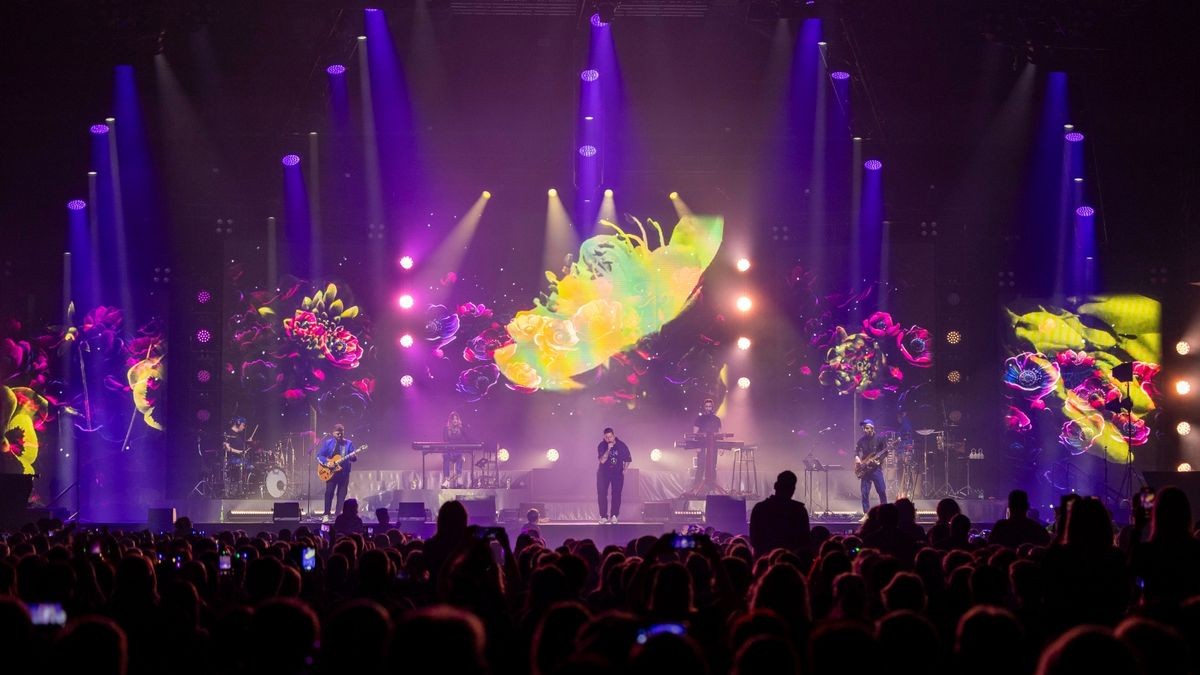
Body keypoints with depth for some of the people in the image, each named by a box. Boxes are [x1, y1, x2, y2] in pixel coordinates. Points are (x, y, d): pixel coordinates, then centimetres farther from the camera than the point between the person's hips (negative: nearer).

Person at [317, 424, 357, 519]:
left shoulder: (348, 443, 6)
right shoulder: (328, 443, 3)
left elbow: (353, 458, 1)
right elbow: (319, 456, 2)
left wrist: (353, 457, -22)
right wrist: (326, 463, -14)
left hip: (344, 472, 2)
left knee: (342, 494, 2)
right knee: (329, 492, -5)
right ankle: (326, 514, -1)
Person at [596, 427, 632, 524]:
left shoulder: (621, 445, -8)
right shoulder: (601, 446, -11)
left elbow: (628, 459, 7)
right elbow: (602, 460, -22)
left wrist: (624, 470, 3)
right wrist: (608, 449, -30)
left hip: (617, 472, 0)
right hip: (604, 473, 0)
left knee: (616, 494, -7)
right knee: (601, 494, -8)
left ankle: (614, 516, 1)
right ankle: (603, 516, -4)